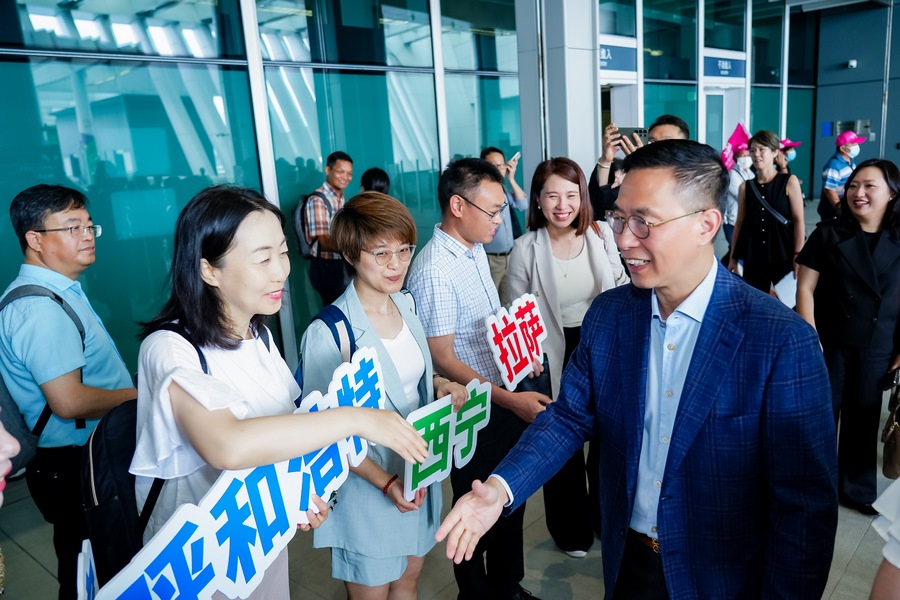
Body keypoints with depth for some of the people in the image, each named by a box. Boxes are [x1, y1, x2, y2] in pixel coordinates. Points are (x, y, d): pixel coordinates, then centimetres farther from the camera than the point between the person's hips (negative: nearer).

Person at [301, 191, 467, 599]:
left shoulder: (404, 305, -2)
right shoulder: (328, 334, -24)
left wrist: (440, 384, -8)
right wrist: (386, 483, -25)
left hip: (418, 473, 6)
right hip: (369, 489, -6)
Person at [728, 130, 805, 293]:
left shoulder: (789, 182, 1)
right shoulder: (745, 187, 7)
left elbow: (798, 220, -3)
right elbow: (739, 224, 8)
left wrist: (798, 255, -10)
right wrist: (733, 258, 6)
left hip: (783, 254, -2)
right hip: (753, 257, 2)